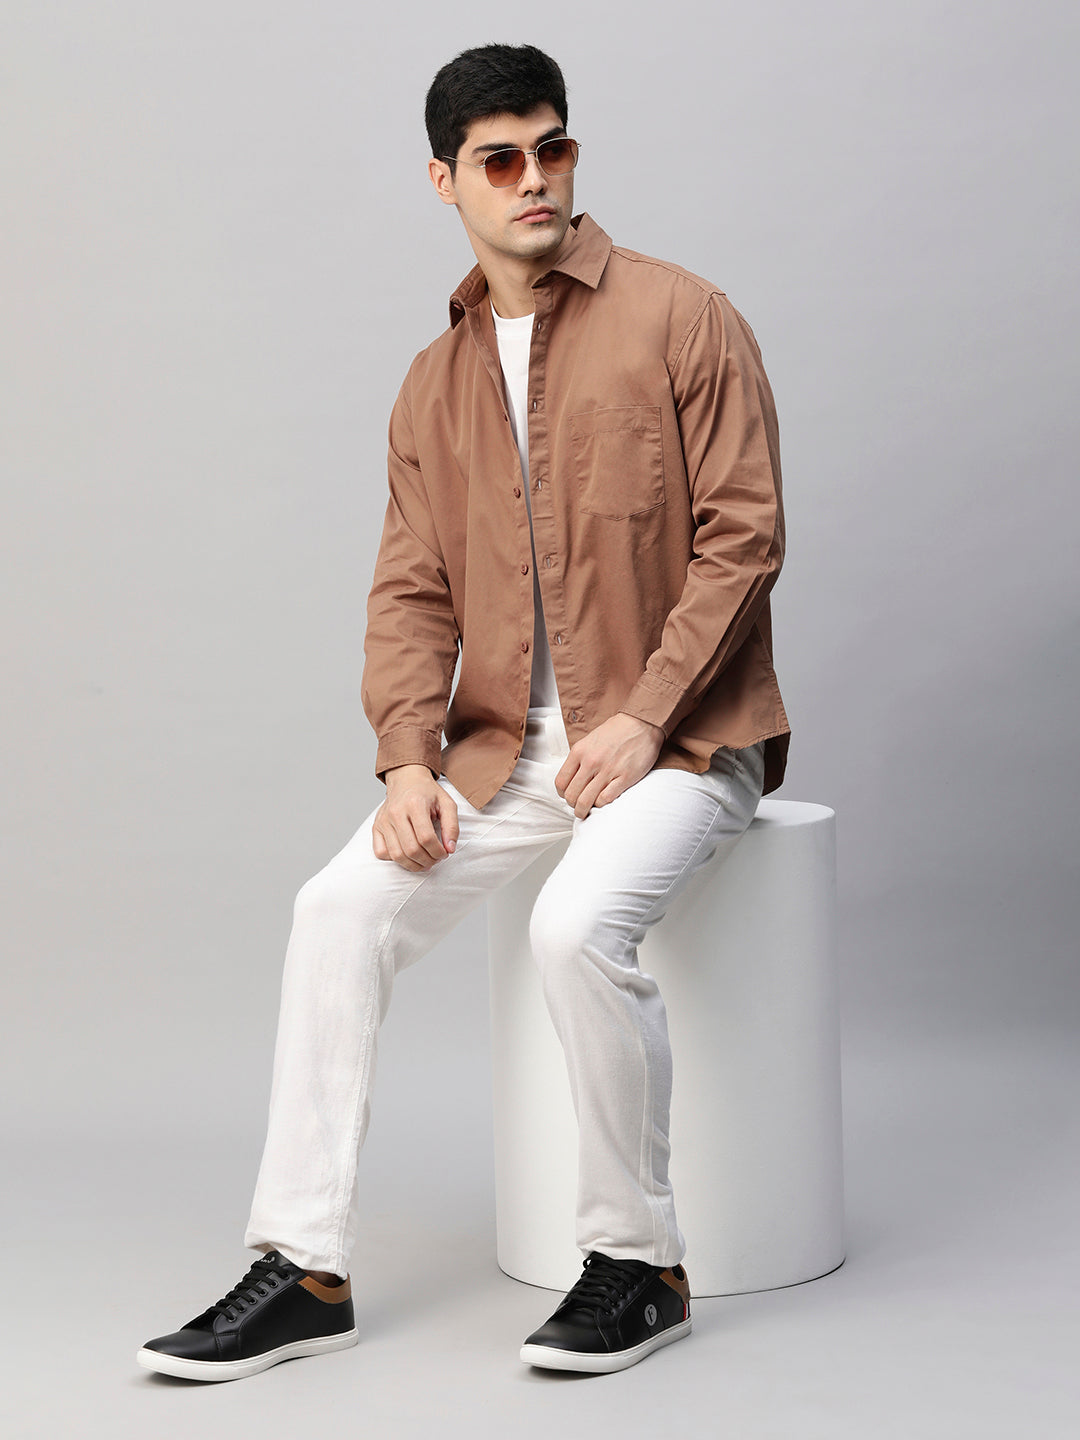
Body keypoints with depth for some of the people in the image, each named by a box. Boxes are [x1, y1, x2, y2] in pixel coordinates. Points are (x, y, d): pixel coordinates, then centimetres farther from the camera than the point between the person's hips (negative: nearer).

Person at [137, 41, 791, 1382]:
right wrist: (408, 756, -9)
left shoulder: (681, 317, -4)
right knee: (340, 905, -14)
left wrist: (644, 719, -17)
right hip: (507, 749, 5)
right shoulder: (436, 381, 12)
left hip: (674, 741, -5)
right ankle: (304, 1265, -6)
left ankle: (640, 1264, -11)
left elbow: (741, 535, -8)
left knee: (579, 923, -31)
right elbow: (410, 589, 8)